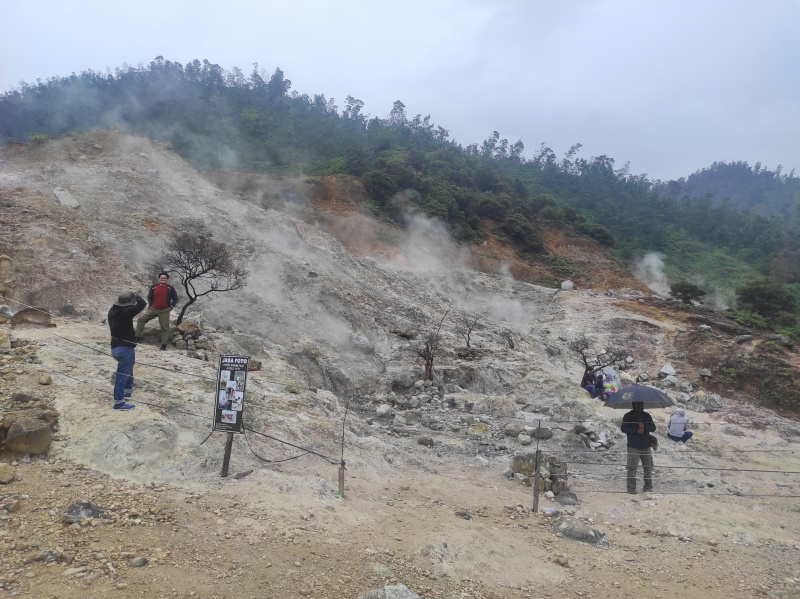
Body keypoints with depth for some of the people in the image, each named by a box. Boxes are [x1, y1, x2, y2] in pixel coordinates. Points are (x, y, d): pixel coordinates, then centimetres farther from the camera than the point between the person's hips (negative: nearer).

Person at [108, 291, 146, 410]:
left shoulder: (112, 311, 2)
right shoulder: (126, 312, -21)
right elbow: (142, 303, -20)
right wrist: (136, 296, -4)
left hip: (115, 347, 9)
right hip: (126, 348, -9)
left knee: (127, 370, 29)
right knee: (123, 374, -4)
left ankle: (127, 390, 42)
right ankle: (119, 402, -1)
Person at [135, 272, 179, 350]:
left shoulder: (170, 288, 0)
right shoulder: (154, 287, 4)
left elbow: (175, 299, 10)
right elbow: (149, 297, 16)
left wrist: (171, 306, -1)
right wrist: (150, 305, 4)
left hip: (164, 311, -2)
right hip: (153, 309, 2)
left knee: (165, 328, -1)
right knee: (141, 319, -5)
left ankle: (164, 344, 6)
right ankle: (138, 336, 2)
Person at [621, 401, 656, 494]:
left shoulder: (647, 416, 14)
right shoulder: (628, 416, 3)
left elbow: (653, 428, 8)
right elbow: (623, 428, -4)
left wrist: (644, 427, -10)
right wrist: (636, 430, -13)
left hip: (646, 446, 4)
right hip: (633, 447, -4)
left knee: (648, 467, 6)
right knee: (632, 468, -7)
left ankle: (648, 487, 18)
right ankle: (631, 488, -1)